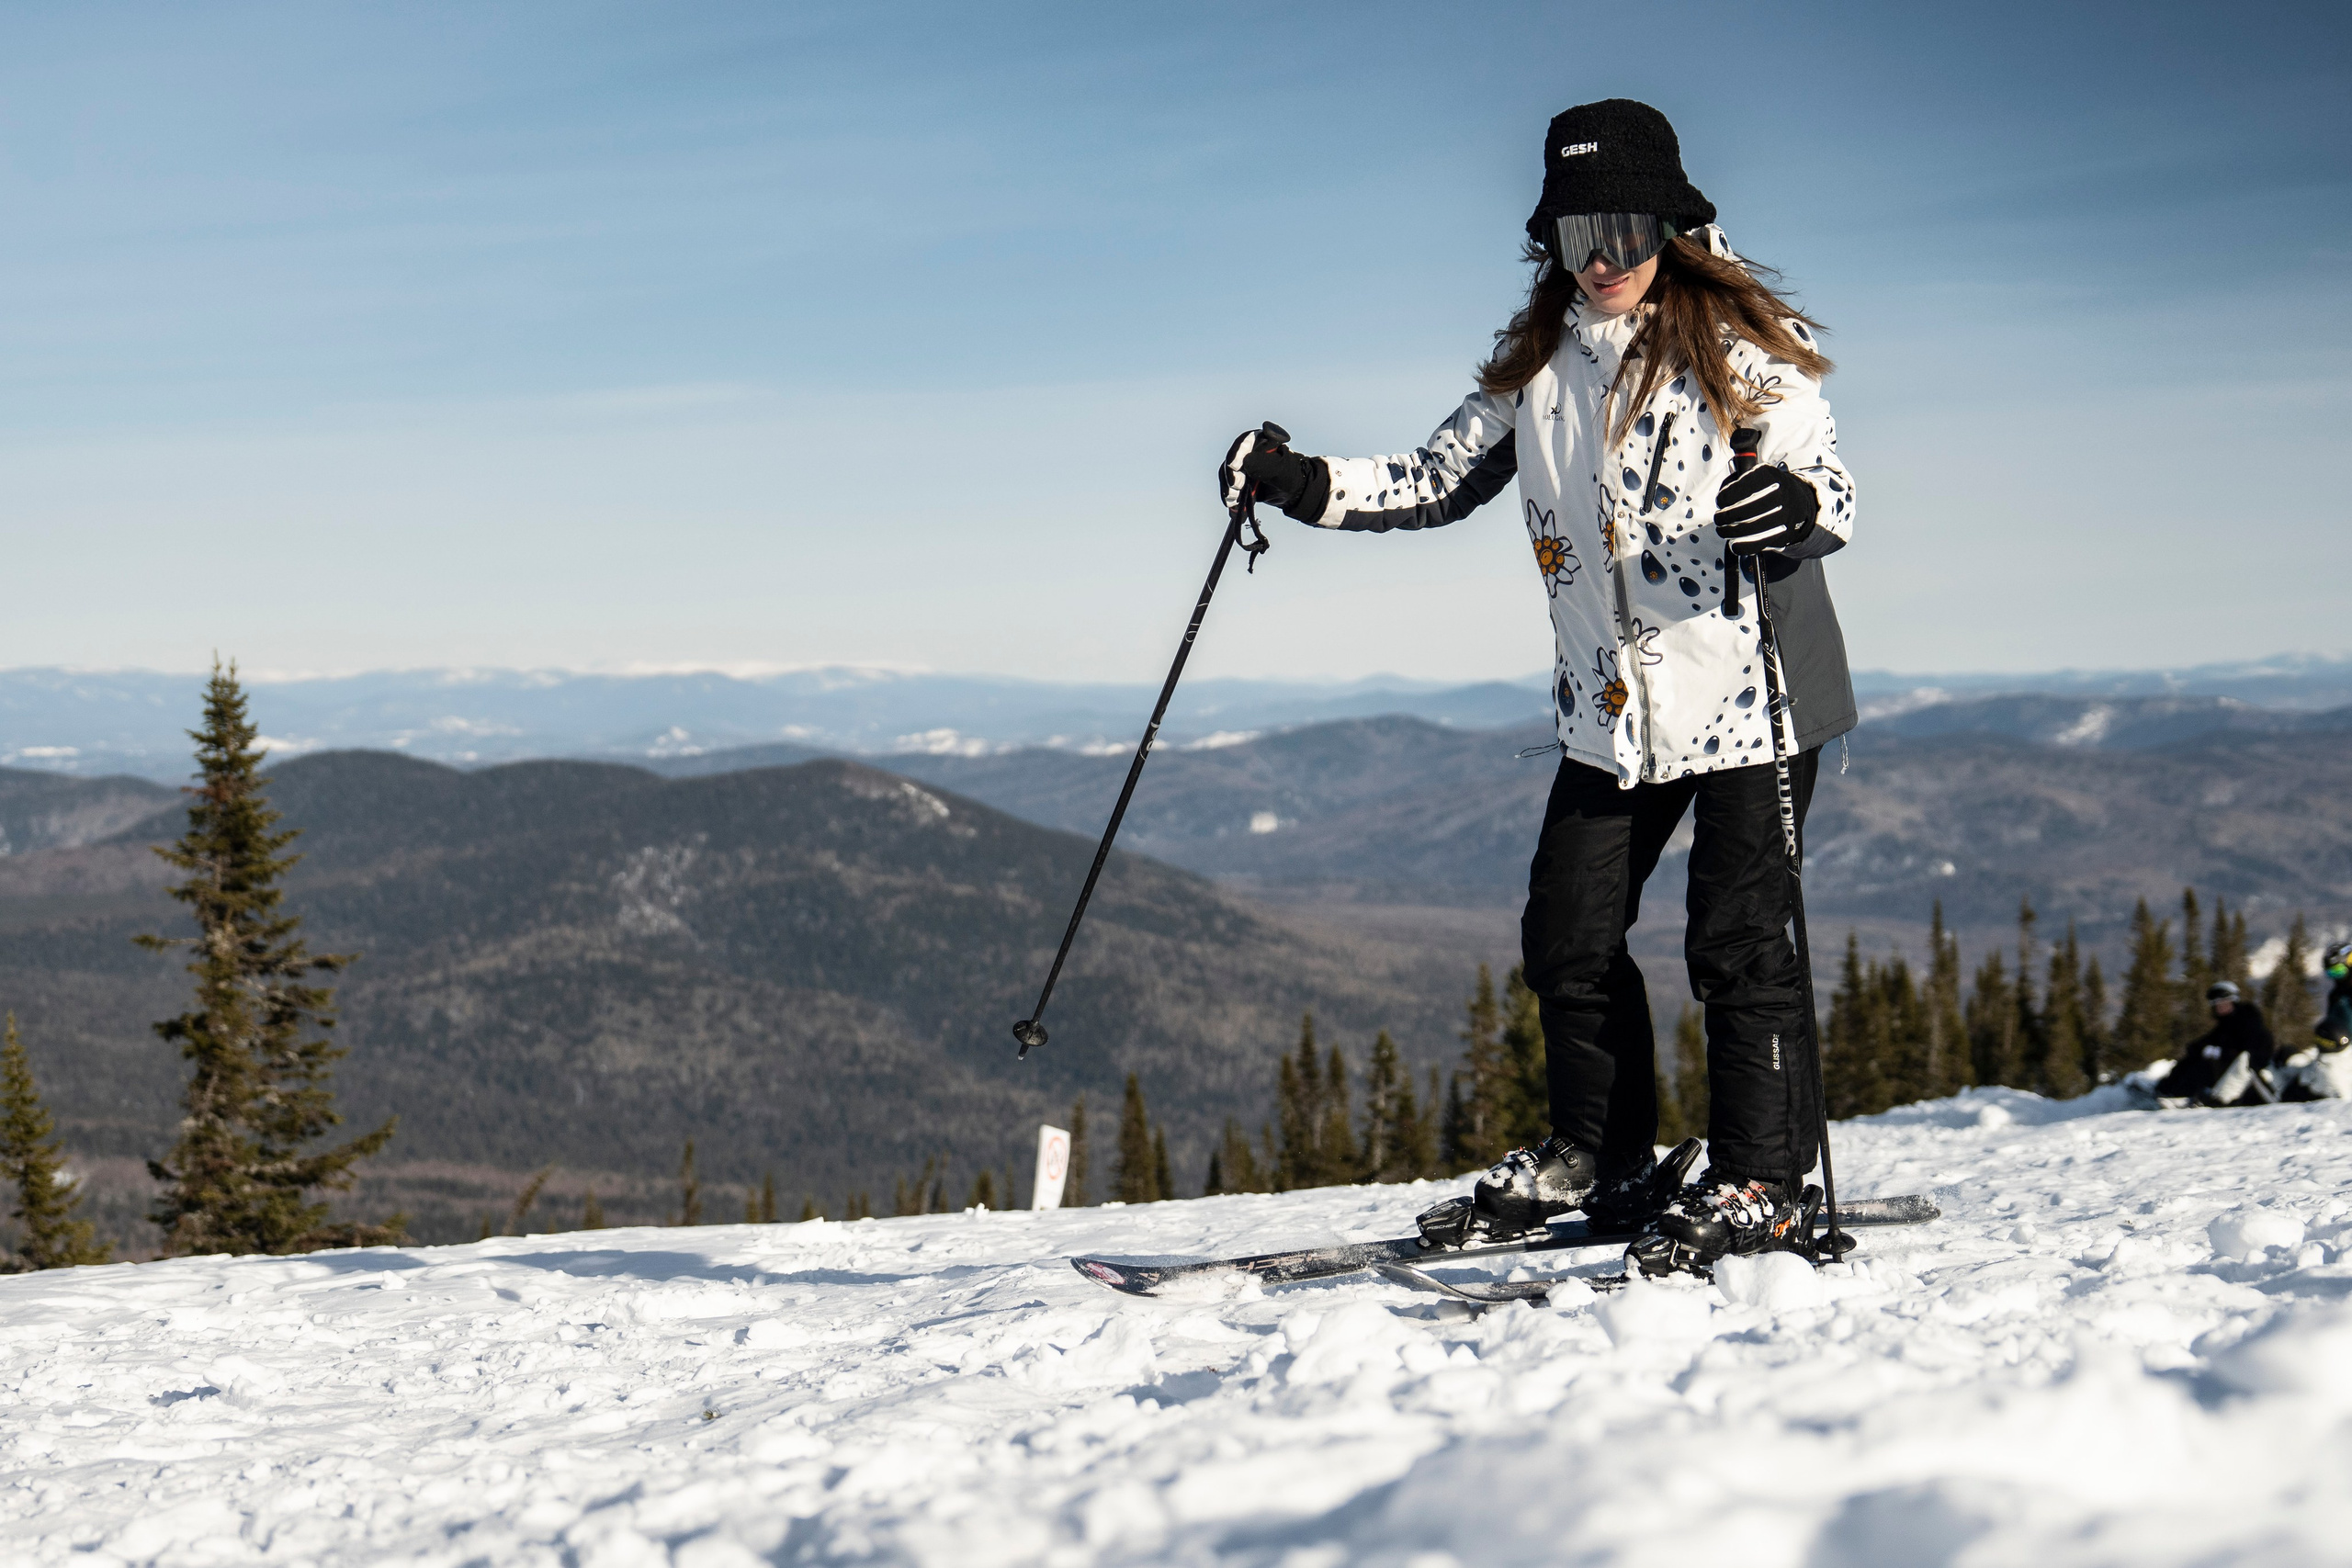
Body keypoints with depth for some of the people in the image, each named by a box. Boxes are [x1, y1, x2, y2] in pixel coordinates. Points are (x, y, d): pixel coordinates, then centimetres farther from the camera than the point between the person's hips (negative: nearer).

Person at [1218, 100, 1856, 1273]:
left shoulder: (1741, 346, -9)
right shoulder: (1535, 361, 7)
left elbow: (1833, 494, -13)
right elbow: (1440, 482, 13)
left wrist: (1790, 506, -37)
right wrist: (1303, 484, 1)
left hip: (1750, 691, -6)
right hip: (1610, 706, 6)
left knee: (1738, 939, -5)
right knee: (1567, 939, 7)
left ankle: (1758, 1181, 7)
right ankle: (1601, 1159, 24)